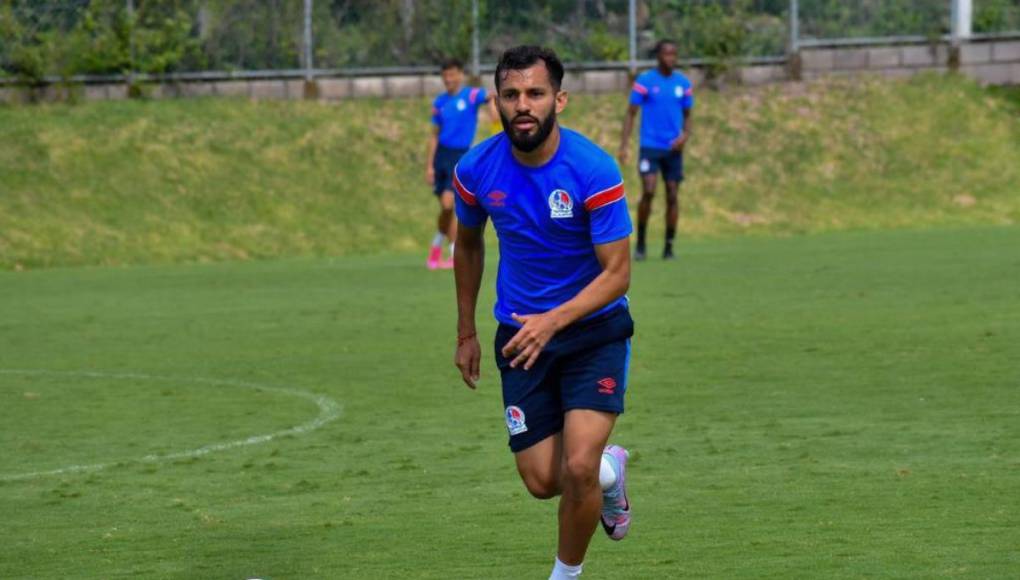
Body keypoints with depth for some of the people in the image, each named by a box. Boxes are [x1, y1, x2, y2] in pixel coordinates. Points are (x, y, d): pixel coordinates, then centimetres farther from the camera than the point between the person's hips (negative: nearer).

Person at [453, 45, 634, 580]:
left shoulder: (593, 169, -22)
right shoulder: (476, 170, -10)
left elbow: (617, 273, -20)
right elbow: (468, 244, 12)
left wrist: (553, 321, -34)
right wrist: (466, 332, 15)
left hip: (594, 329, -3)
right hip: (521, 334, 3)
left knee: (578, 467, -18)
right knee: (541, 481, 0)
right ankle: (609, 468, 36)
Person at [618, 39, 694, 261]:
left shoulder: (683, 83, 8)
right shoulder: (645, 81, -2)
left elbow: (687, 115, 15)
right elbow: (631, 113, 0)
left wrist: (685, 135, -6)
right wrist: (624, 144, -8)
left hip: (673, 149, 3)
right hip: (650, 146, -3)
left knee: (672, 195, 2)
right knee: (648, 192, -16)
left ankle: (669, 247, 10)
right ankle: (640, 242, -1)